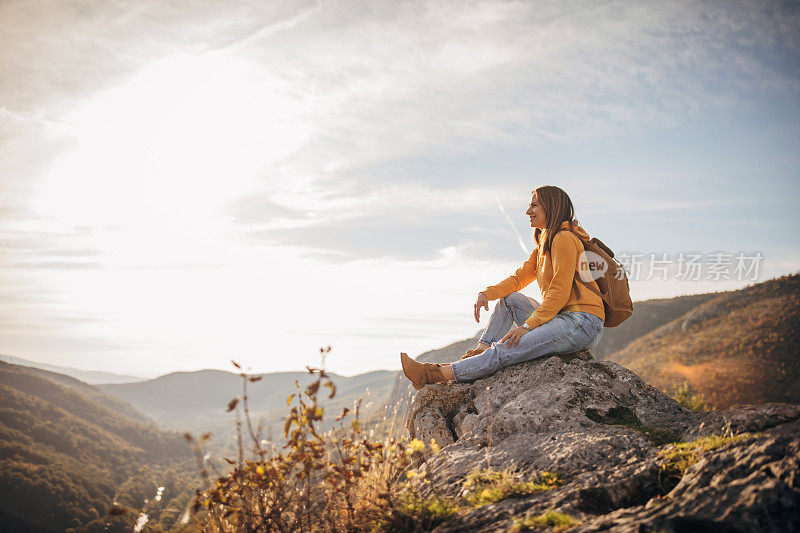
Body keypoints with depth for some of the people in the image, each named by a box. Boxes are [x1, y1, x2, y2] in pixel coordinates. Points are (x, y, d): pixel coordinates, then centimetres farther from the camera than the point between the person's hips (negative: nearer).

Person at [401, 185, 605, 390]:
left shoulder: (564, 239, -9)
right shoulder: (544, 244, 22)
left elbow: (560, 292, -17)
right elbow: (518, 278, 17)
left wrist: (528, 325, -21)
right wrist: (486, 293, -2)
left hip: (582, 322, -10)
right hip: (562, 318, 10)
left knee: (504, 351, -19)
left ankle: (433, 375, -21)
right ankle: (479, 354, -3)